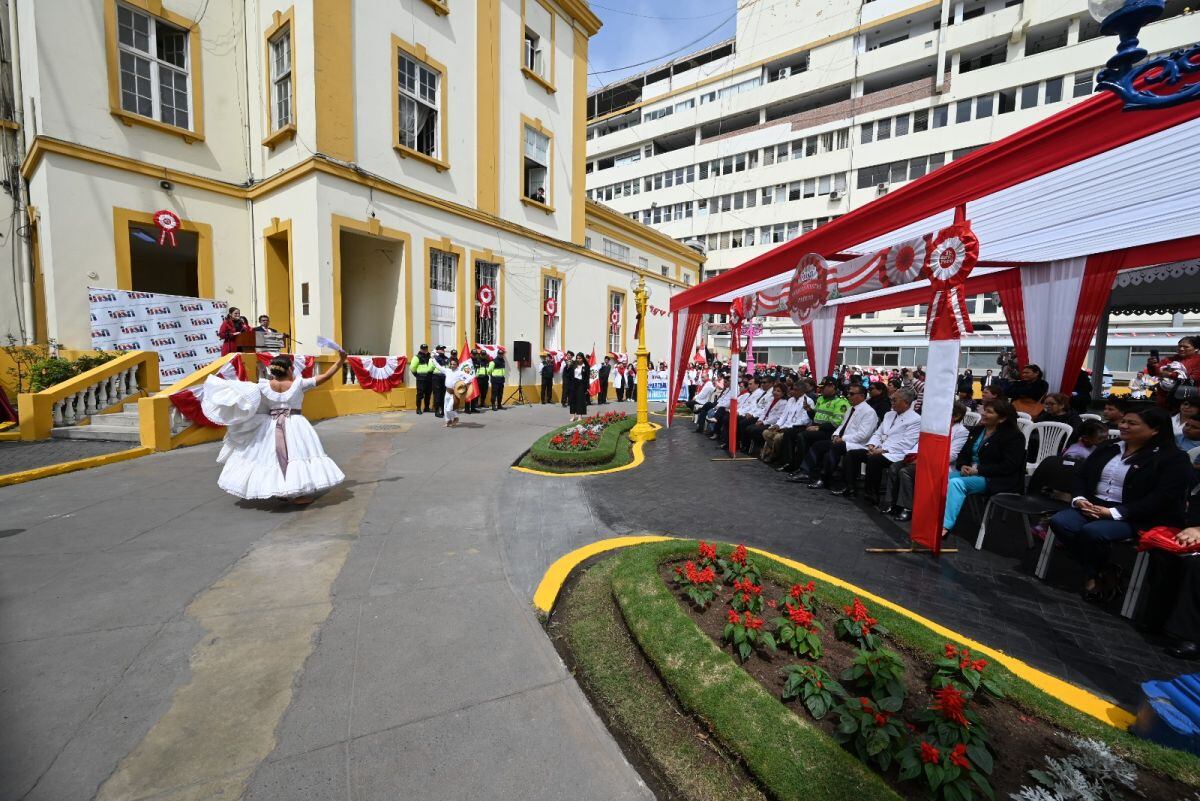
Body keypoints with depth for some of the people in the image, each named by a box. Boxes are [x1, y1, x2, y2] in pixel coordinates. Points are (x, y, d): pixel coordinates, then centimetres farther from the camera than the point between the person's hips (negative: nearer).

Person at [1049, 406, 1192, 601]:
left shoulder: (1174, 458, -3)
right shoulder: (1107, 448, 14)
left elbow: (1161, 498, -13)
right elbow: (1082, 476, 15)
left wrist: (1114, 512, -21)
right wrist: (1079, 499, -6)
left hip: (1133, 518, -5)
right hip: (1092, 506, 5)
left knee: (1092, 532, -34)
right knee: (1059, 522, -25)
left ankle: (1099, 574, -4)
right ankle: (1102, 572, -5)